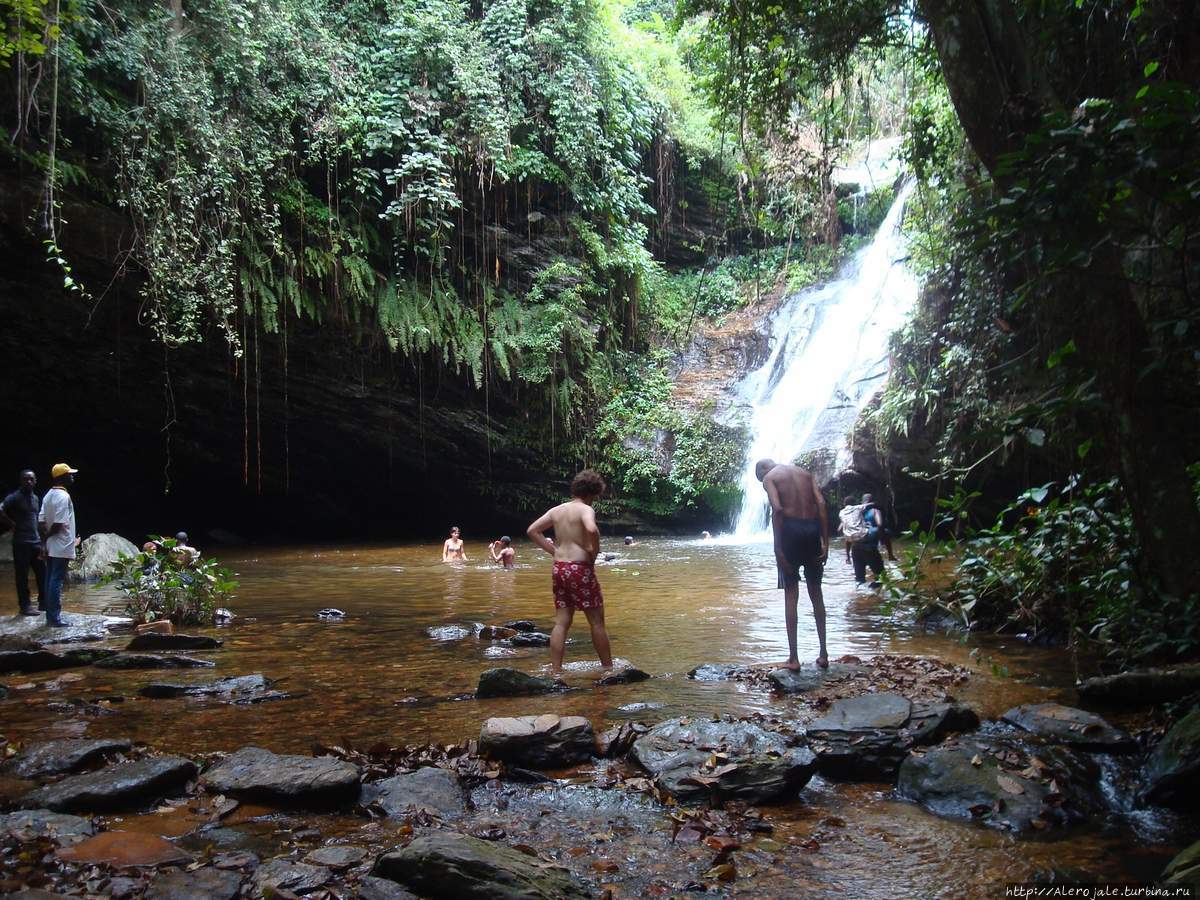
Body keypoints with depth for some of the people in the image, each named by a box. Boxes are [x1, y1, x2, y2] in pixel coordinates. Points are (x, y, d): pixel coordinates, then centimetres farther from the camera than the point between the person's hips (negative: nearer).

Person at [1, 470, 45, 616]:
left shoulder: (36, 498, 13)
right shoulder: (15, 497, -9)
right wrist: (13, 524, -14)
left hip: (36, 541, 7)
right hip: (21, 543, -7)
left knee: (42, 572, 9)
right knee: (22, 575, 0)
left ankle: (43, 602, 19)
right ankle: (25, 606, 7)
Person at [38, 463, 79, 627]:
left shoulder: (49, 495, 12)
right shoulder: (64, 496, -16)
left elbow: (41, 521, 9)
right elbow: (59, 524, -21)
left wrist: (44, 539, 7)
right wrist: (47, 536, -5)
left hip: (50, 547, 9)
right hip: (61, 547, -9)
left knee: (50, 581, 12)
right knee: (57, 582, -6)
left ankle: (50, 616, 17)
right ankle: (55, 618, -3)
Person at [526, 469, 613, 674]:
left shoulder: (557, 510, 12)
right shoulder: (585, 509, -9)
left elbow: (532, 530, 15)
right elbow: (591, 529, -30)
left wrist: (553, 550, 13)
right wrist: (594, 553, -13)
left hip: (559, 568, 7)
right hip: (580, 568, -6)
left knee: (561, 622, 9)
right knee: (597, 621, 5)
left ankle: (556, 671, 7)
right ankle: (608, 668, 14)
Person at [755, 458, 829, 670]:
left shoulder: (769, 478, 4)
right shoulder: (805, 473, 18)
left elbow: (777, 509, -13)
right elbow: (821, 505, 6)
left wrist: (777, 547, -14)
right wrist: (825, 542, 3)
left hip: (791, 528, -4)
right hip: (813, 528, 4)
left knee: (791, 594, 2)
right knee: (816, 593, 14)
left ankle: (793, 658, 2)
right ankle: (823, 654, 16)